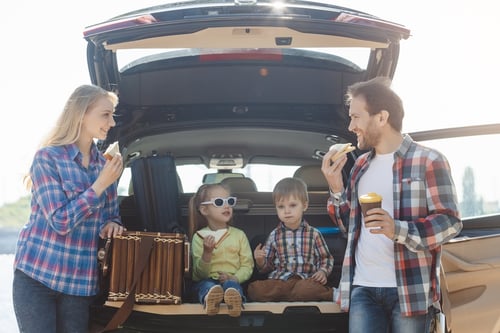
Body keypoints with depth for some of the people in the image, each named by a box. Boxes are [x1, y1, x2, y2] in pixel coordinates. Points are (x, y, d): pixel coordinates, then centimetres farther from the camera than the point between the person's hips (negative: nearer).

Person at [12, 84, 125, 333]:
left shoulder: (105, 165, 8)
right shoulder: (48, 157, -9)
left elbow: (111, 217, 18)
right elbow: (60, 222, -15)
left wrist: (111, 225, -5)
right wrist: (100, 185, -18)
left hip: (81, 282, 5)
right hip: (36, 276, -5)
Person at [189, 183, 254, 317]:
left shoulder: (239, 235, 12)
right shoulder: (199, 237, 7)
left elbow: (247, 266, 8)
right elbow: (199, 273, 2)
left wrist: (234, 278, -13)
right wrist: (207, 253, -17)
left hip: (232, 280, 0)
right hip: (207, 280, 0)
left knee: (231, 285, -35)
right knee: (208, 285, -35)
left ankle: (234, 297, -69)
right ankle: (211, 298, -68)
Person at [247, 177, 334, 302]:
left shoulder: (314, 234, 11)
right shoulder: (274, 235, 16)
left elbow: (326, 258, 17)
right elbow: (267, 267, 20)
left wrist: (323, 271, -4)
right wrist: (260, 261, -2)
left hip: (305, 280, -4)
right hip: (278, 281, 4)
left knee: (307, 288, -43)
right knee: (255, 289, -31)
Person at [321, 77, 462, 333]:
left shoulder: (428, 161, -4)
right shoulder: (361, 165, 16)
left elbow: (450, 222, -9)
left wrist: (399, 230, -24)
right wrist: (336, 188, 3)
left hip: (410, 290, -5)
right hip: (363, 288, 5)